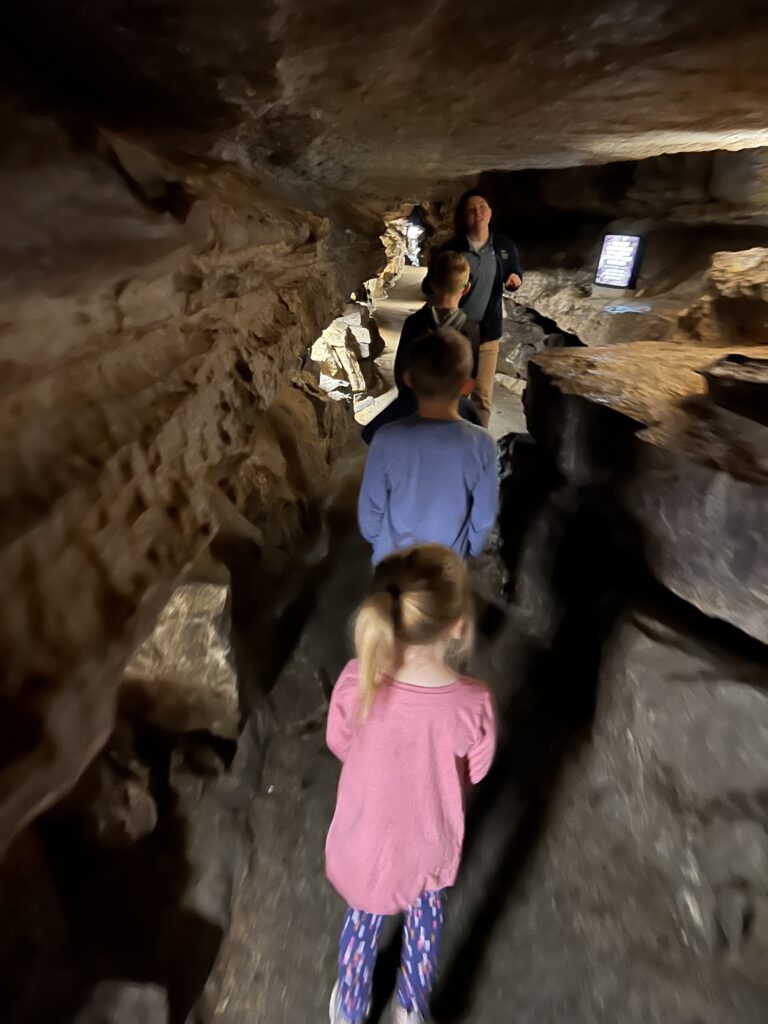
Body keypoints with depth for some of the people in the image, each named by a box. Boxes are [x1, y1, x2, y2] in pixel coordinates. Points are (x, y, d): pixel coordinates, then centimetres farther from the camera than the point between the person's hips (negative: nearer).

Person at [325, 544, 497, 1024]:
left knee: (364, 918, 32)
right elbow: (475, 772, -13)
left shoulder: (356, 683, -32)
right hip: (430, 840, 0)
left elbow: (340, 745, -11)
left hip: (367, 838, 1)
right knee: (426, 908, 34)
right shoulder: (474, 704, -34)